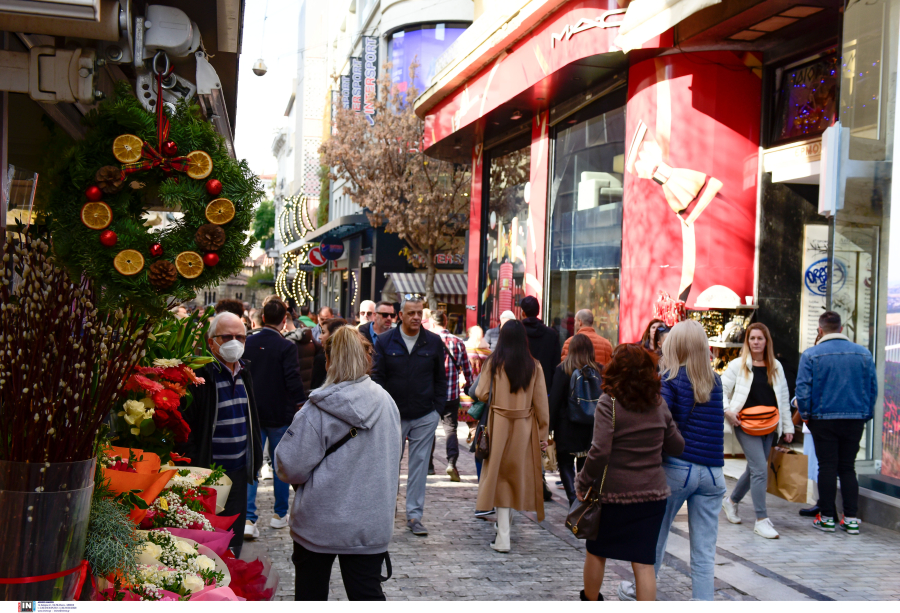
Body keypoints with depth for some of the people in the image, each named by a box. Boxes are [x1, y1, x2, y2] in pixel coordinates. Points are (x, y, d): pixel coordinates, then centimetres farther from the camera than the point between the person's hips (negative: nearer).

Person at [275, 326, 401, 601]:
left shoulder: (316, 411, -17)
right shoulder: (386, 401, -1)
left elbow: (290, 468, -12)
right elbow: (394, 462, 11)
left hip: (318, 525, -3)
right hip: (371, 524, 3)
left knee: (310, 596, 13)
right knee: (368, 596, 10)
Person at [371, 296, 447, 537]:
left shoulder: (433, 342, 2)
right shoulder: (385, 341, -1)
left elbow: (440, 378, 10)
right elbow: (377, 376, 0)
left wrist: (438, 408, 3)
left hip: (425, 417, 1)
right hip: (393, 415, -1)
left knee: (419, 465, 4)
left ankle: (414, 515, 11)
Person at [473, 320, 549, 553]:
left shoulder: (493, 363, -7)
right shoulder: (534, 366, -2)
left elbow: (481, 394, -5)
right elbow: (541, 402, 1)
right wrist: (543, 433, 8)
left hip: (499, 424, -2)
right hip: (525, 428, 2)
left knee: (500, 475, 3)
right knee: (518, 474, 16)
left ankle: (503, 538, -3)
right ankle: (504, 526, 30)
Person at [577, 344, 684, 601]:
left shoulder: (609, 403, -13)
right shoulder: (659, 404, 1)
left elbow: (599, 452, -20)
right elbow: (677, 447, 8)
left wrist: (583, 483, -9)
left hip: (613, 492, -3)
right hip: (653, 493, 3)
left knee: (596, 551, 19)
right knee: (644, 562, 5)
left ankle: (590, 602, 35)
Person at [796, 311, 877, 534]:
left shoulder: (811, 355, -7)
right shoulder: (863, 353, 1)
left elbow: (802, 388, -8)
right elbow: (873, 388, 5)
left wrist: (805, 414, 6)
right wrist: (867, 414, 14)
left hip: (823, 419, -2)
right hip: (855, 419, 2)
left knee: (827, 467, 5)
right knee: (848, 467, 11)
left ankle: (827, 517, 9)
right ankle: (851, 518, 9)